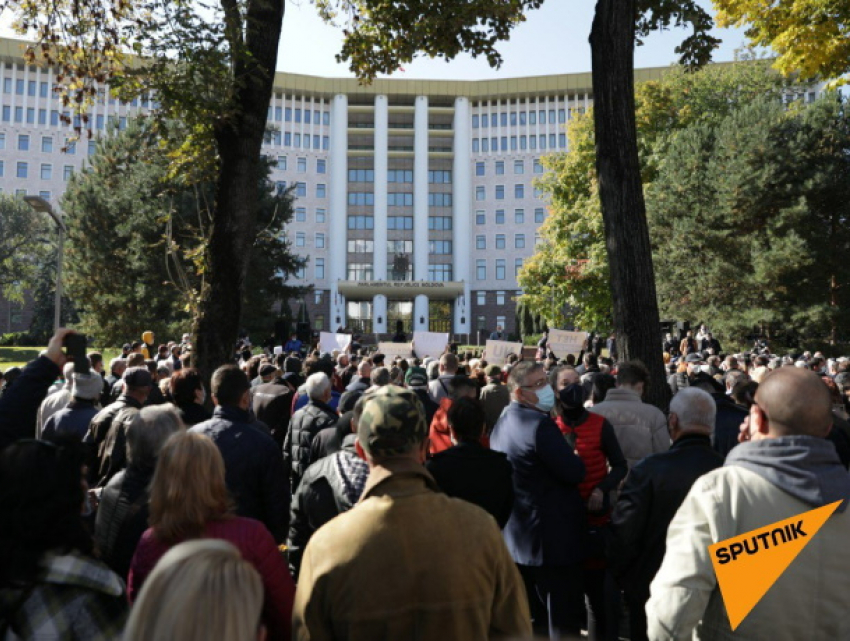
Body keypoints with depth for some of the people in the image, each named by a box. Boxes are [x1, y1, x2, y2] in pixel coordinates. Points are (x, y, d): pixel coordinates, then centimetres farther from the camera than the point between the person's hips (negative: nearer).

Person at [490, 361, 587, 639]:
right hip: (553, 539, -9)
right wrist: (574, 456, 0)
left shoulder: (501, 425, 7)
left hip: (516, 538, 9)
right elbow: (575, 473, -21)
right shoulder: (540, 424, -23)